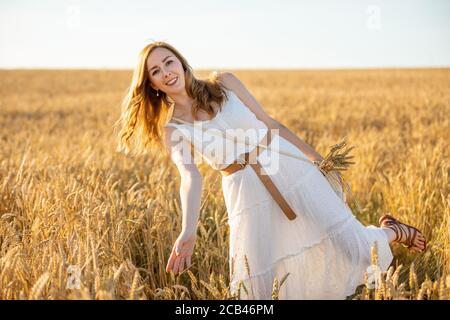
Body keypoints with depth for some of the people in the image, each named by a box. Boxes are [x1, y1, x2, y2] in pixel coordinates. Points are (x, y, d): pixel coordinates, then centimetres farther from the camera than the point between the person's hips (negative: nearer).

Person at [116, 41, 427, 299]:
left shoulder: (224, 83, 3)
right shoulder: (170, 129, 0)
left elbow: (270, 122, 8)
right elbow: (190, 177, -14)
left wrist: (318, 158, 9)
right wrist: (188, 232, -31)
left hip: (287, 165, 0)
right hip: (245, 192, 1)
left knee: (352, 246, -4)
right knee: (259, 288, -3)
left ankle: (391, 230, 27)